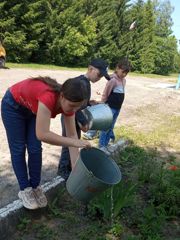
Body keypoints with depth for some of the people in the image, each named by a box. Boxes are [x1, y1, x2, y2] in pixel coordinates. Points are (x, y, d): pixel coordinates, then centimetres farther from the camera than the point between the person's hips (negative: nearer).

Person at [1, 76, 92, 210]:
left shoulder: (68, 103, -22)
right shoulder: (48, 97, -43)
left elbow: (72, 135, -17)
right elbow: (42, 134, -47)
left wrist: (76, 167, -19)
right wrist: (74, 142, -44)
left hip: (33, 108, 5)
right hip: (13, 106, -5)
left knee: (35, 149, 1)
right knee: (18, 149, 0)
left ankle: (35, 187, 16)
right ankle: (25, 189, 13)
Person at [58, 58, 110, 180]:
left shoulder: (86, 82, 7)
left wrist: (88, 102, 5)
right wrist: (83, 121, -25)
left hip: (76, 118, 10)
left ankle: (70, 166, 37)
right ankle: (63, 169, 22)